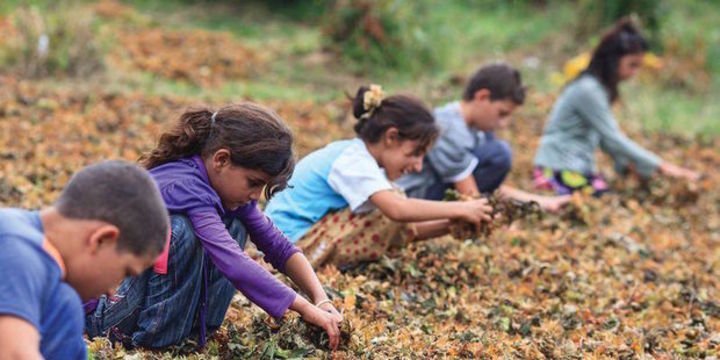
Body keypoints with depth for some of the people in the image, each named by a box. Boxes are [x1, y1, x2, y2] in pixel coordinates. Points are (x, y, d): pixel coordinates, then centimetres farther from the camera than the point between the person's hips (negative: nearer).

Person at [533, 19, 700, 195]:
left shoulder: (601, 88, 10)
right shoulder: (588, 90, -19)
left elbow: (606, 135, 12)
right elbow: (614, 138, -20)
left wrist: (626, 164, -3)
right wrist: (660, 166, -18)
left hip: (582, 167, 9)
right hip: (559, 171, -9)